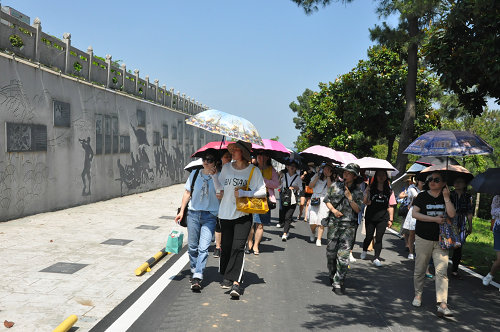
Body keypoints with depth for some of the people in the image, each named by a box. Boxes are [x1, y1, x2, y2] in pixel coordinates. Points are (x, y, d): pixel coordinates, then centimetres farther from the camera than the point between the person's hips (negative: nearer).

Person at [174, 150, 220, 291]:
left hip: (210, 216, -3)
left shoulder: (217, 176, -4)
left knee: (203, 247, -12)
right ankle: (194, 272, 29)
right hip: (193, 213, 3)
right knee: (192, 246, 11)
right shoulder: (195, 173, 5)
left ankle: (197, 278, -13)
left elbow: (220, 195, -18)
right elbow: (187, 193, 12)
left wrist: (214, 177, -22)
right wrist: (182, 211, 9)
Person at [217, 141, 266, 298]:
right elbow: (219, 186, 24)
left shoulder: (253, 170, -3)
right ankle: (227, 276, 28)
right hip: (226, 213, 4)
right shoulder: (226, 167, 9)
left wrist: (243, 193, -15)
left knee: (238, 247, -13)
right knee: (226, 246, 8)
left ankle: (235, 281, -13)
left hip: (243, 214, -4)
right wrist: (220, 193, 3)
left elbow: (262, 191, -8)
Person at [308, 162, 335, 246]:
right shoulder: (316, 176, 12)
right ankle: (313, 232, 24)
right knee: (313, 221, -7)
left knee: (321, 222, -8)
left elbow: (330, 187, -8)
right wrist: (318, 177, -3)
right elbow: (310, 185, 2)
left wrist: (328, 177, -5)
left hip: (325, 200, 0)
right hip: (315, 198, 0)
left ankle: (319, 239, -1)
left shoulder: (332, 179, 10)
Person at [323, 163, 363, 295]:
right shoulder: (335, 186, 7)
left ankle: (338, 283, -4)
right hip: (333, 223, 3)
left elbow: (358, 210, -3)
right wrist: (333, 210, -2)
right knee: (331, 251, 11)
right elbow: (327, 200, 14)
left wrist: (350, 198, -15)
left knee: (343, 254, -10)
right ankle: (332, 275, 35)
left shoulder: (358, 192, 1)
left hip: (348, 225, -3)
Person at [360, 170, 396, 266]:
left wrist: (390, 219, 5)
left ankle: (376, 258, 3)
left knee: (379, 238, -3)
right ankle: (364, 251, 33)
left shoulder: (389, 190, 5)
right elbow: (364, 202, 0)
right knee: (369, 236, 5)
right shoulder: (370, 188, 0)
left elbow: (391, 206, 7)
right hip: (370, 216, -1)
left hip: (383, 218, 1)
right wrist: (367, 194, -19)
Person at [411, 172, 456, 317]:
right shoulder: (422, 196, 2)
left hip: (441, 241, 1)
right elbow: (414, 213, -8)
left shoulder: (446, 198, 6)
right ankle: (418, 294, 28)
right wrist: (435, 219, -13)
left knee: (442, 271, -8)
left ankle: (442, 305, -11)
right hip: (423, 239, 0)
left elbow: (452, 214, -7)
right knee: (420, 269, 8)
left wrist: (446, 197, -11)